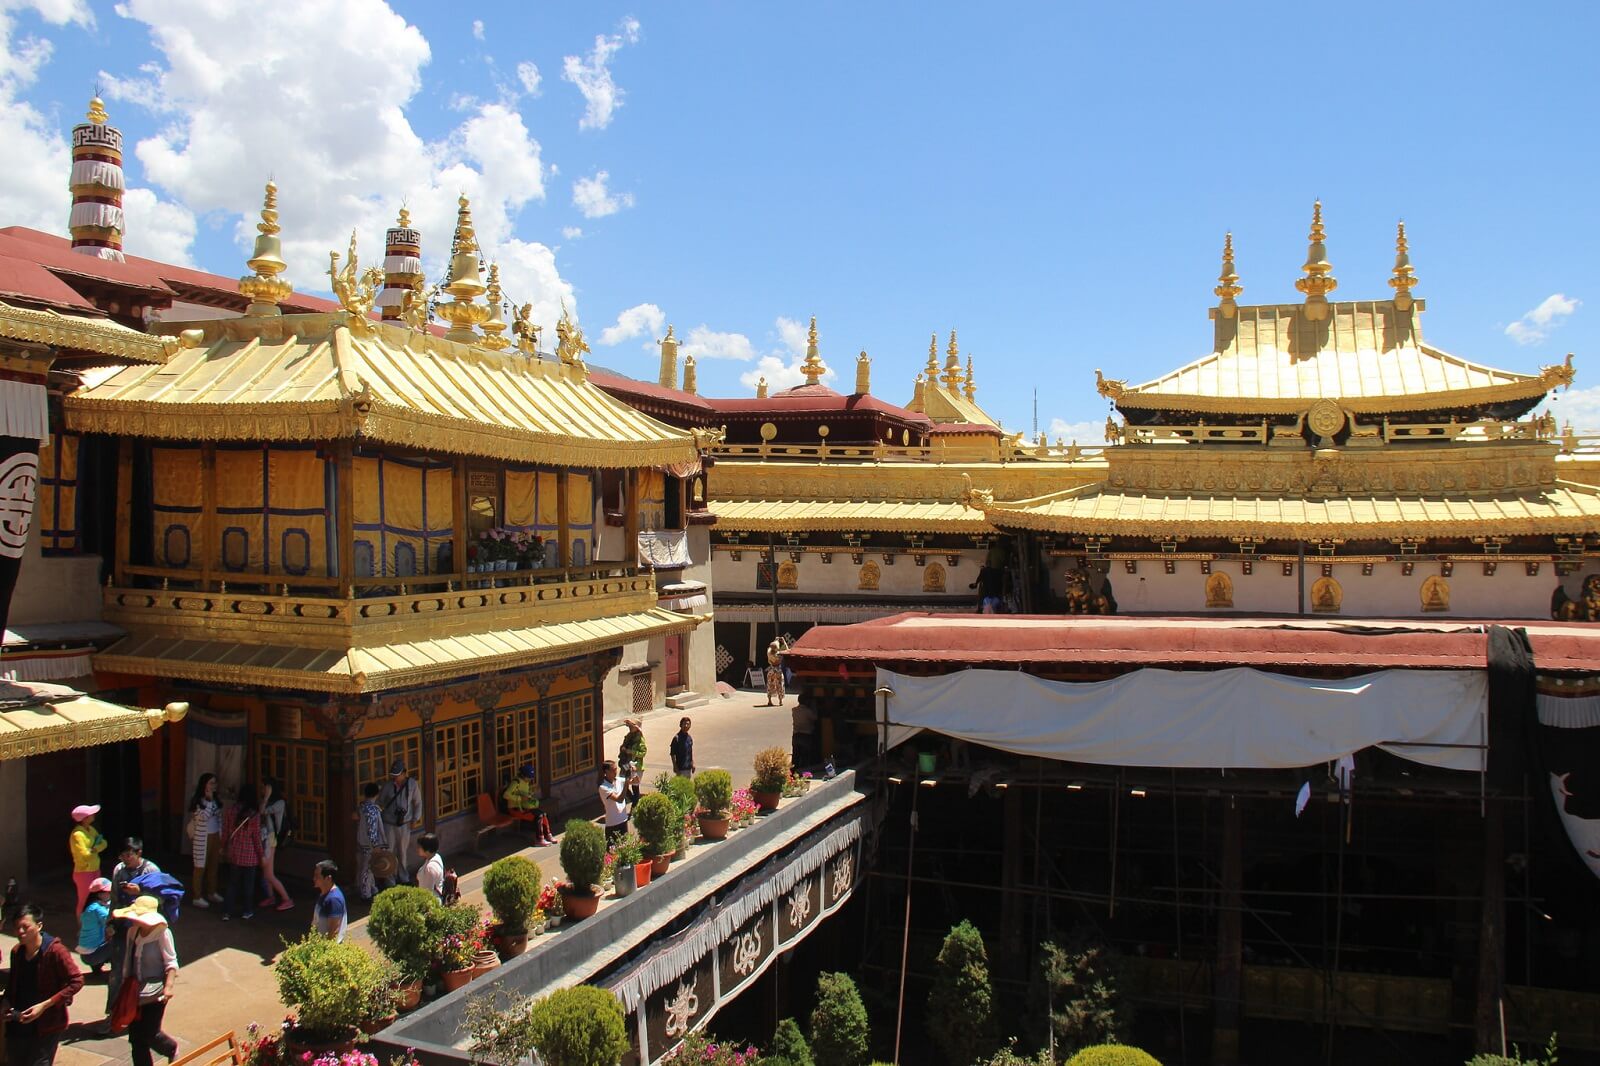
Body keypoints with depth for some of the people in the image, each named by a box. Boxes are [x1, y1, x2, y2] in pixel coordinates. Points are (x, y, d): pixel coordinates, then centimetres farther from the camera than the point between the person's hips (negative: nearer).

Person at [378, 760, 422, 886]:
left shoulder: (412, 784, -8)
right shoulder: (388, 786, -10)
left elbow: (417, 802, 2)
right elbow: (380, 803, 1)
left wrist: (415, 819, 1)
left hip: (405, 823, 0)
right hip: (389, 823, 0)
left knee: (404, 851, 11)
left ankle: (404, 877, 28)